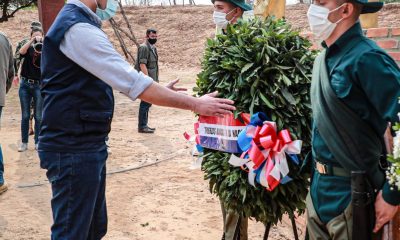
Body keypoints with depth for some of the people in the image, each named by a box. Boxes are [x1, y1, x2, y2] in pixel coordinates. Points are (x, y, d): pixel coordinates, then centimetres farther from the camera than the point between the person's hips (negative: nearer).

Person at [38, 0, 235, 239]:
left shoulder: (77, 24, 15)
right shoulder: (78, 29, -19)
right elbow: (135, 83, -24)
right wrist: (196, 104, -18)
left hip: (88, 145, 10)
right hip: (74, 149, -10)